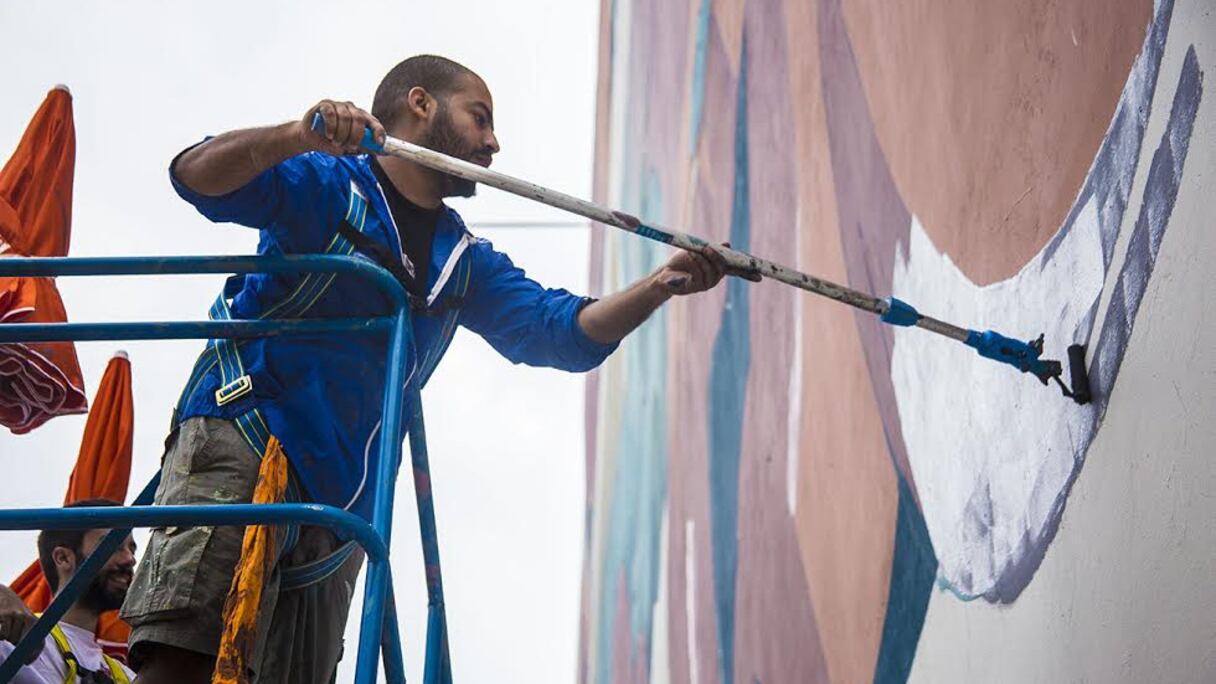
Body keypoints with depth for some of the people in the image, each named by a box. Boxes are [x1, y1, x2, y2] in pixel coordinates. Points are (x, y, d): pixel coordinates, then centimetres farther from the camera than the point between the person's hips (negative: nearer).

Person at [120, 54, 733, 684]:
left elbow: (564, 332, 14)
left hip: (339, 494, 8)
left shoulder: (465, 262, 23)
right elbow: (198, 177, -12)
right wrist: (298, 136, -31)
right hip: (240, 441, -7)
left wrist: (657, 287, -3)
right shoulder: (324, 185, 2)